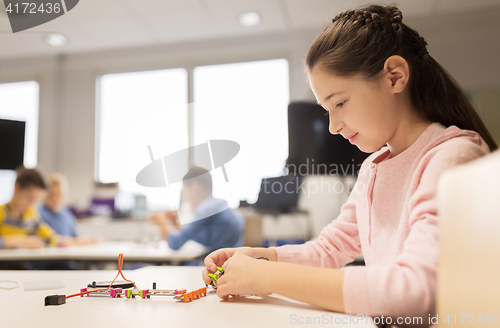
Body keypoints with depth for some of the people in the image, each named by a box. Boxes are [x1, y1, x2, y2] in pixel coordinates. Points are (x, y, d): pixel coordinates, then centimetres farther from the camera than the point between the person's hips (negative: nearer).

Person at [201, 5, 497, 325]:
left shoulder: (454, 156, -15)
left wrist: (270, 277, -23)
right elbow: (330, 249, 13)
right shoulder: (374, 168, 8)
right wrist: (259, 256, -3)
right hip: (381, 318, 5)